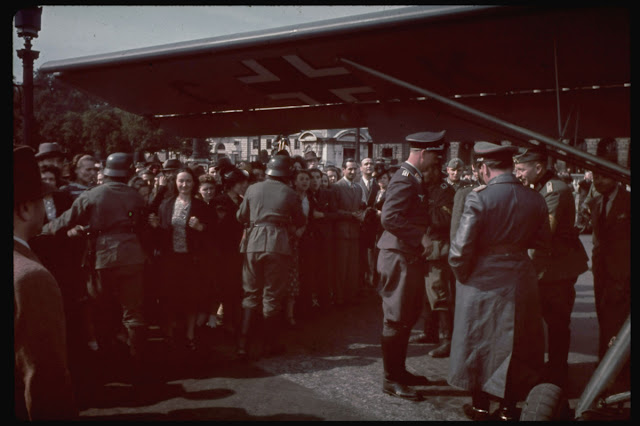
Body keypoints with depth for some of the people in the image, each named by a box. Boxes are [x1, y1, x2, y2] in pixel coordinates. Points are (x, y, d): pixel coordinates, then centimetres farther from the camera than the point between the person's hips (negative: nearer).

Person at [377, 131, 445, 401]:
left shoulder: (412, 178, 14)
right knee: (396, 320, -2)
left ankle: (399, 371, 31)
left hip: (409, 257, 11)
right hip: (399, 257, -11)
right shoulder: (404, 180, -18)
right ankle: (391, 379, 10)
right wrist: (420, 237, -23)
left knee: (407, 318, 18)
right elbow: (389, 217, -29)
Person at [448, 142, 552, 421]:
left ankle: (481, 406, 28)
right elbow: (544, 241, 7)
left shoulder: (479, 198, -18)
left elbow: (460, 249, -20)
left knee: (479, 341, 14)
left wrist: (462, 276, -3)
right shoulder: (535, 199, -4)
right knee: (516, 344, 18)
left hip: (483, 280, -3)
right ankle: (508, 408, 28)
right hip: (520, 279, 4)